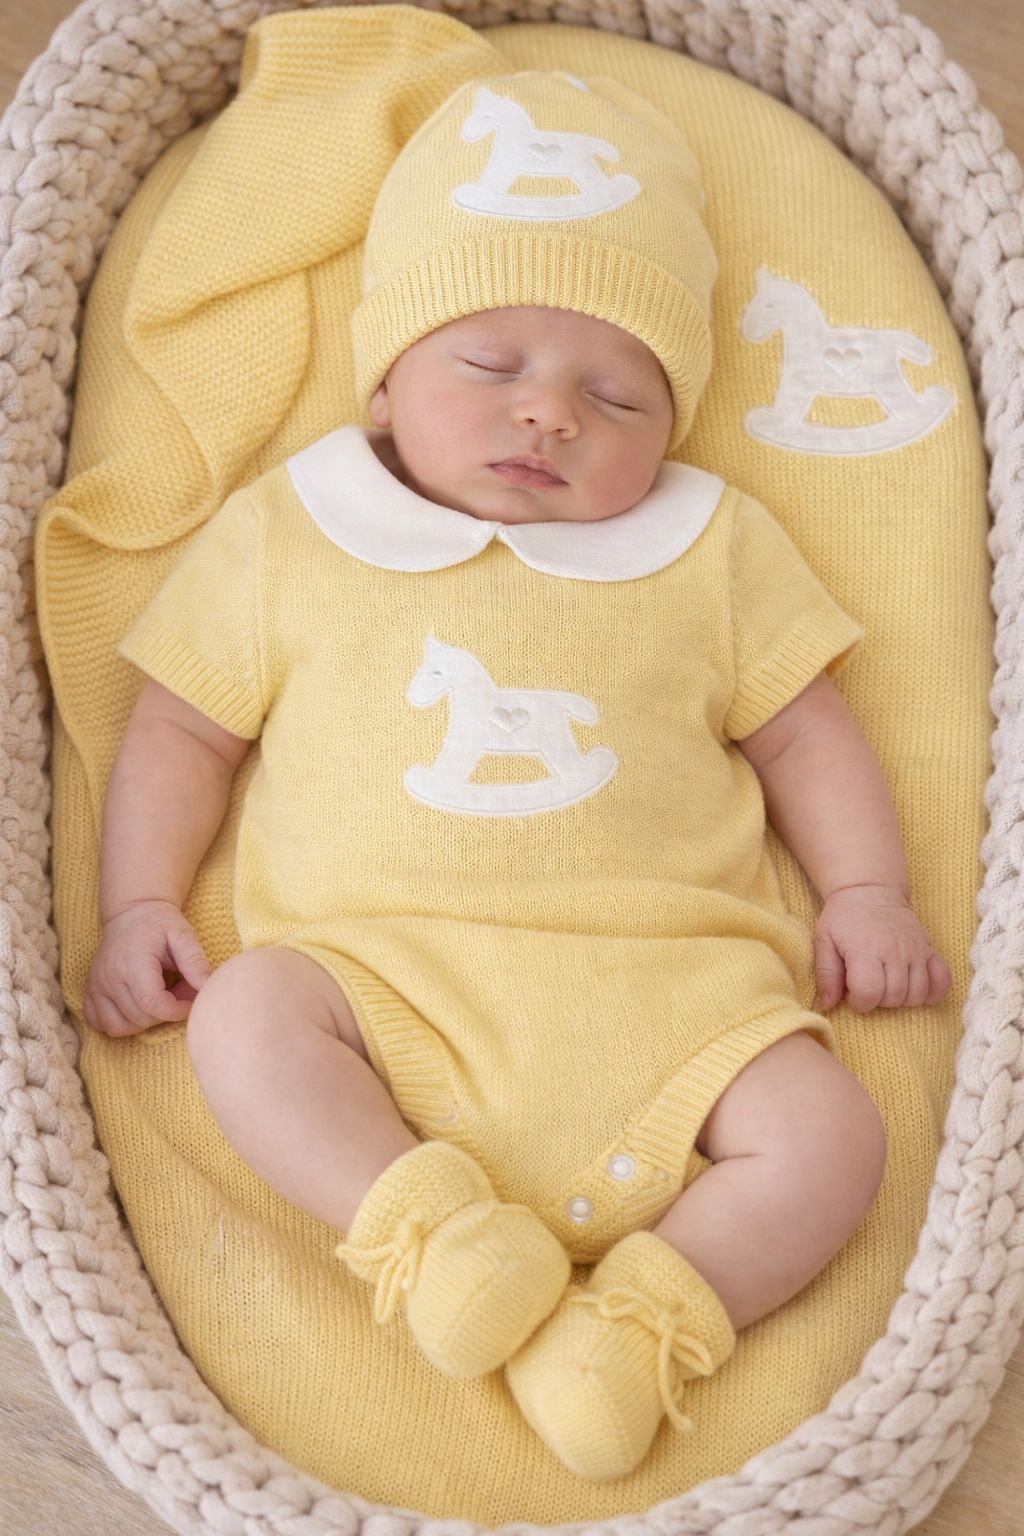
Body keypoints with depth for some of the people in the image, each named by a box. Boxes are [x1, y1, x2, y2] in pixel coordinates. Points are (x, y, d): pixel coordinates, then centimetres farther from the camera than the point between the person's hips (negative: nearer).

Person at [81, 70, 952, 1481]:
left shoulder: (713, 547, 15)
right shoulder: (287, 533, 12)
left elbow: (803, 733, 19)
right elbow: (183, 727, 15)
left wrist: (866, 896, 6)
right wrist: (140, 906, 5)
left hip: (658, 993, 1)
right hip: (383, 976, 0)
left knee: (828, 1141, -18)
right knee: (242, 1012, -27)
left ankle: (639, 1320, -15)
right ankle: (422, 1234, -28)